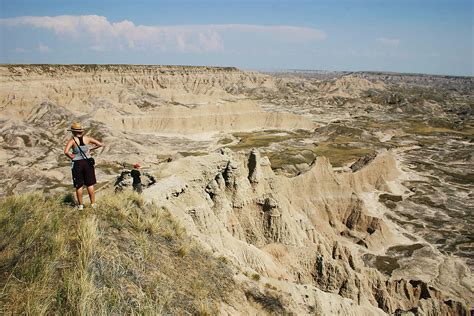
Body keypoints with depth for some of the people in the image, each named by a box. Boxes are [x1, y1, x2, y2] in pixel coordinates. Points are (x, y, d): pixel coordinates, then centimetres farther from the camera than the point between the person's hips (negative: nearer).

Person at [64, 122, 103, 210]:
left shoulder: (72, 140, -10)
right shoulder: (87, 138, -2)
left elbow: (66, 152, -24)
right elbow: (100, 144, -1)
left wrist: (71, 157, -7)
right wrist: (91, 149, 6)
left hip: (77, 164, -2)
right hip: (87, 162, 2)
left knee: (79, 185, 9)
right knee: (90, 184, 10)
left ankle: (80, 205, 17)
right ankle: (93, 204, 14)